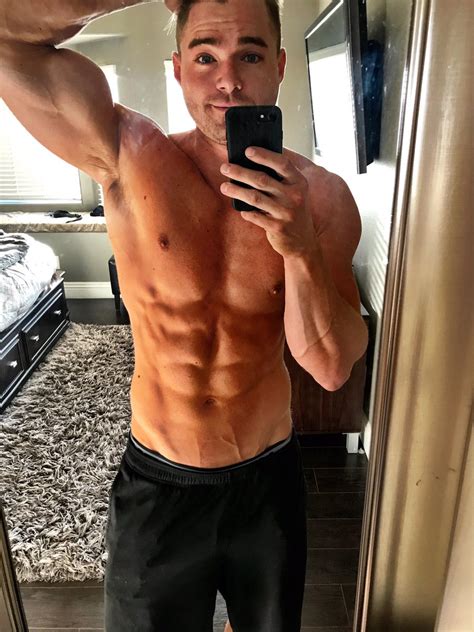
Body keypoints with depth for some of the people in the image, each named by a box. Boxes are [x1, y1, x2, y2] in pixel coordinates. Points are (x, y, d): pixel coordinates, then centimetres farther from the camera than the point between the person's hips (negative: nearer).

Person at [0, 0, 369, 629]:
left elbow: (331, 368, -16)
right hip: (158, 483, -1)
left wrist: (300, 248, -31)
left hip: (269, 479, 2)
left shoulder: (321, 197, -13)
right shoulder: (130, 159, -17)